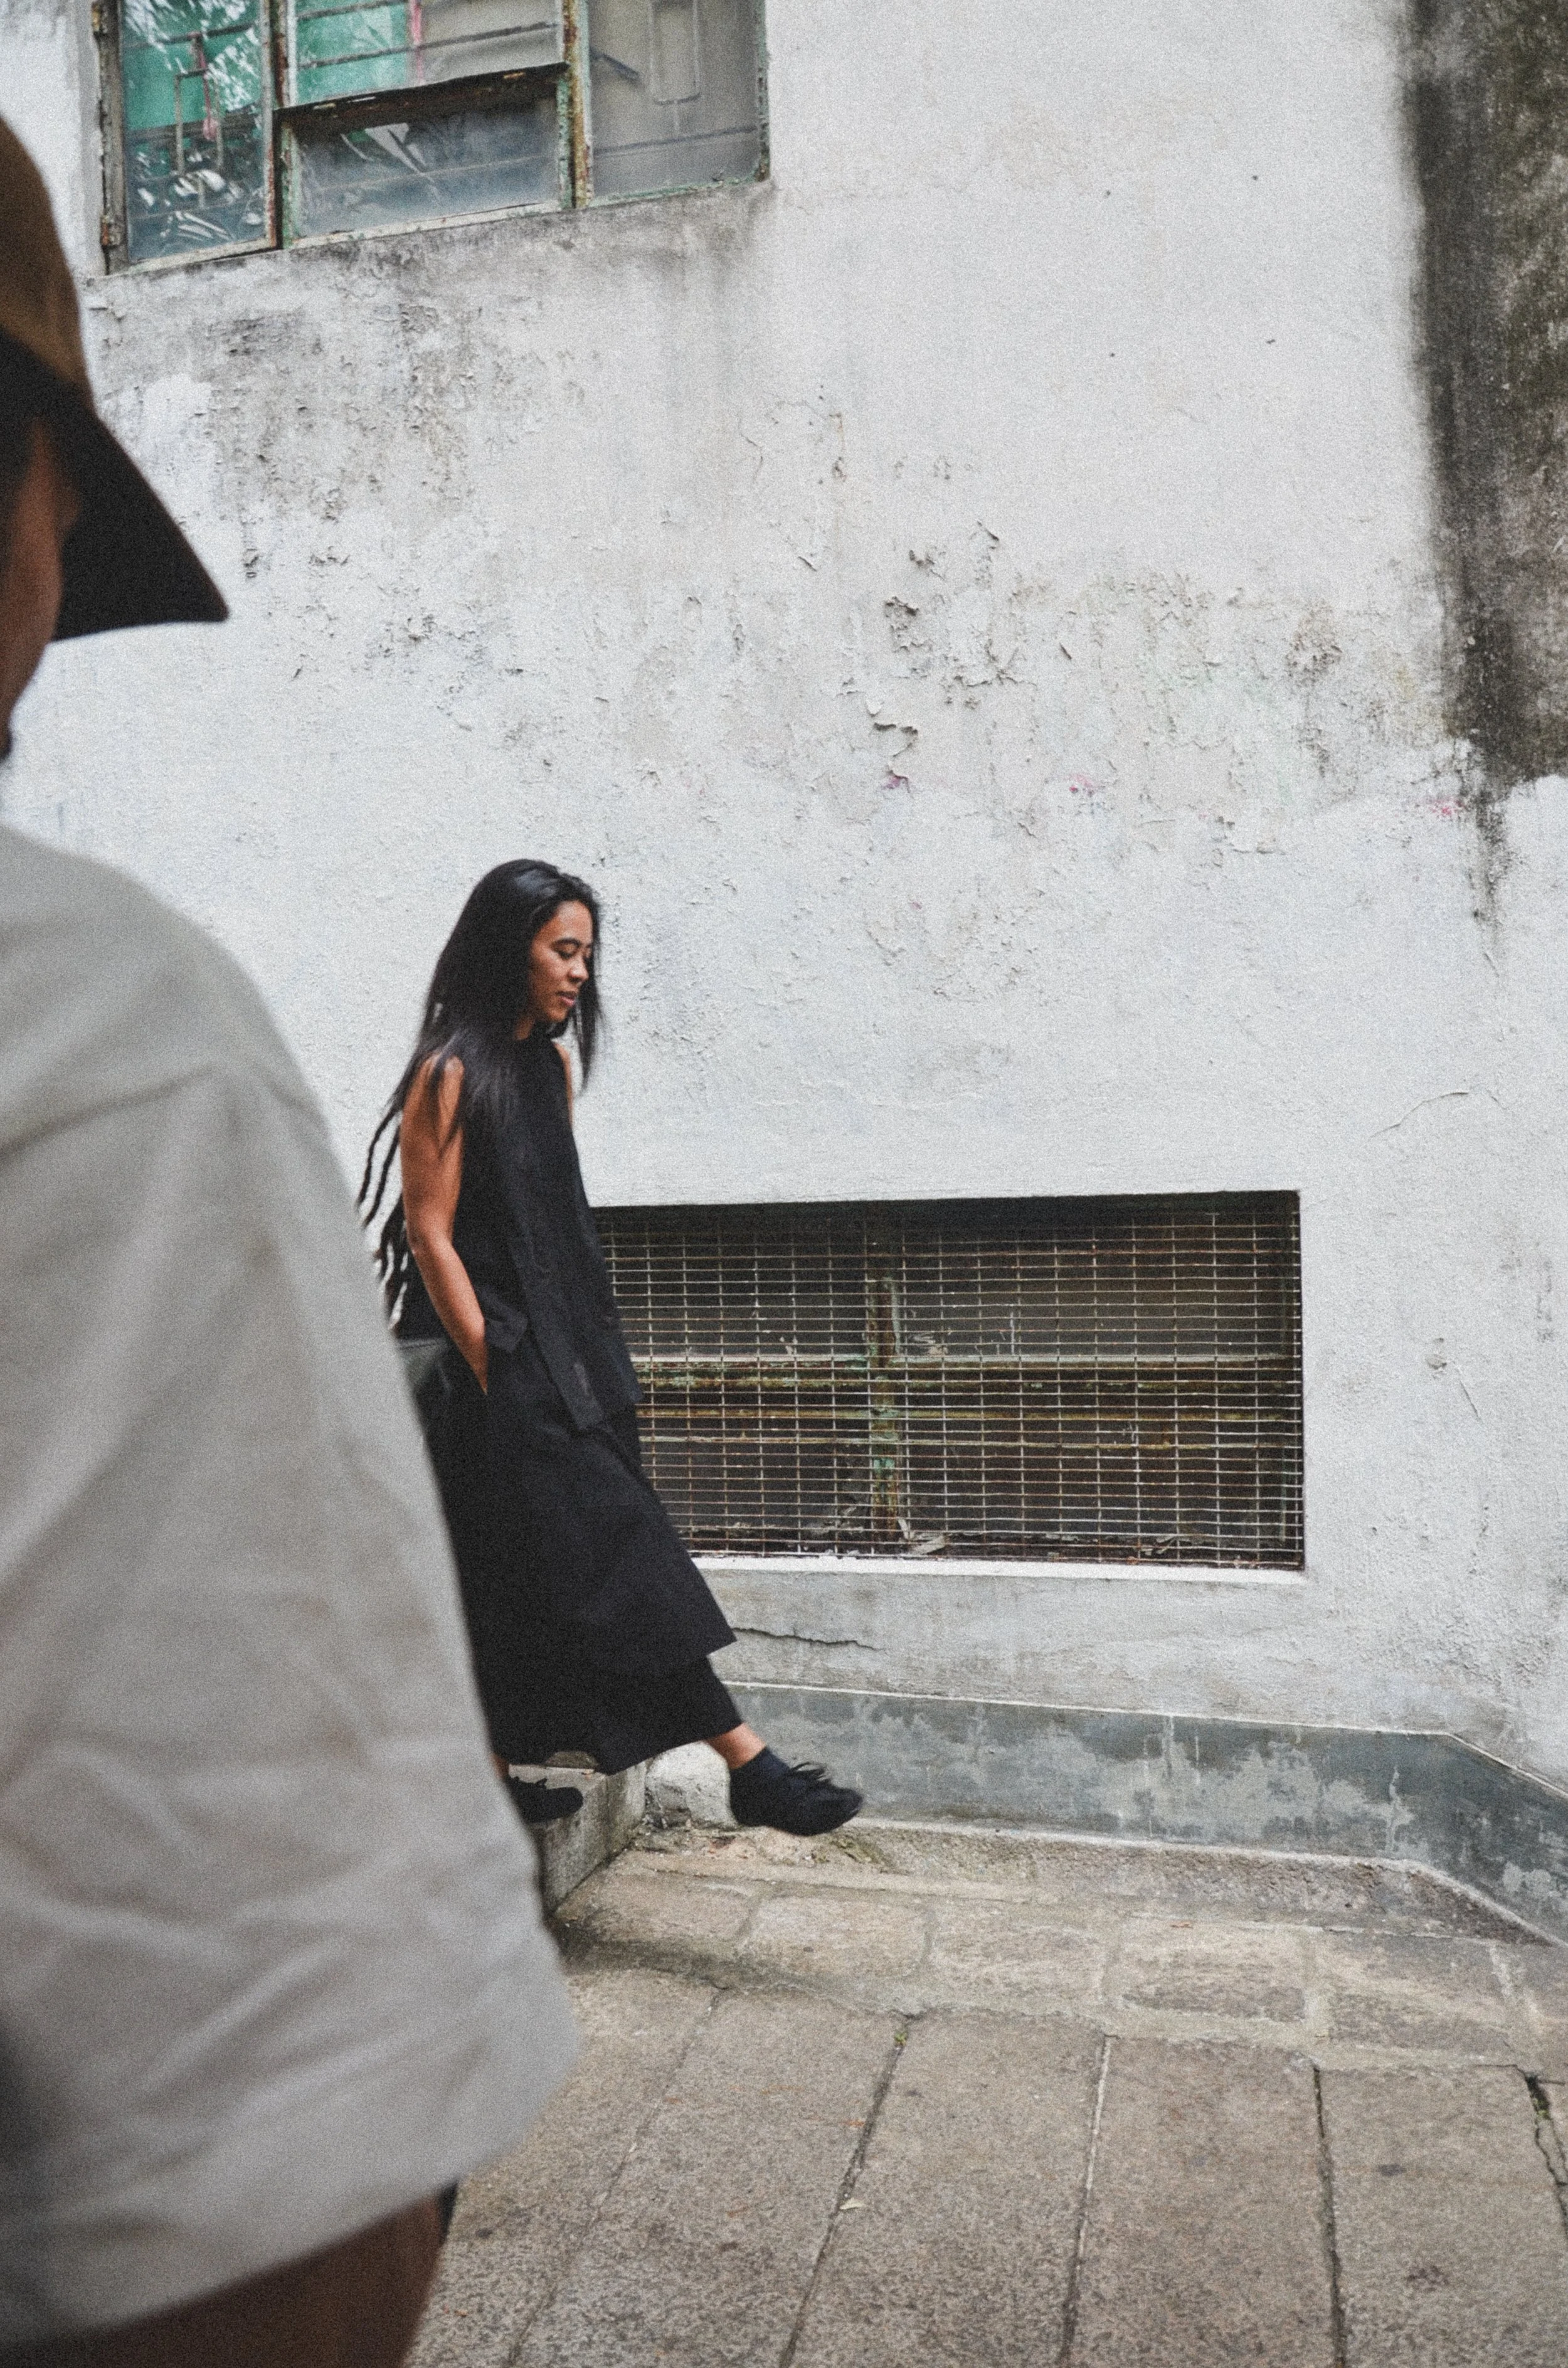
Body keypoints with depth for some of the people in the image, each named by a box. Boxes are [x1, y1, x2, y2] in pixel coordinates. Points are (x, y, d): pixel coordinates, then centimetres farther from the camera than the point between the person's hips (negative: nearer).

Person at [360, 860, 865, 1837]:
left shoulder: (551, 1062, 11)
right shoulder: (450, 1075, -13)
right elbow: (430, 1234, -14)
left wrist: (590, 1347, 15)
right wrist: (495, 1374, -15)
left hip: (563, 1346, 8)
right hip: (496, 1352, -8)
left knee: (516, 1571, 13)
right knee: (610, 1550, -8)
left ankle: (499, 1775, 24)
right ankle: (745, 1763, -5)